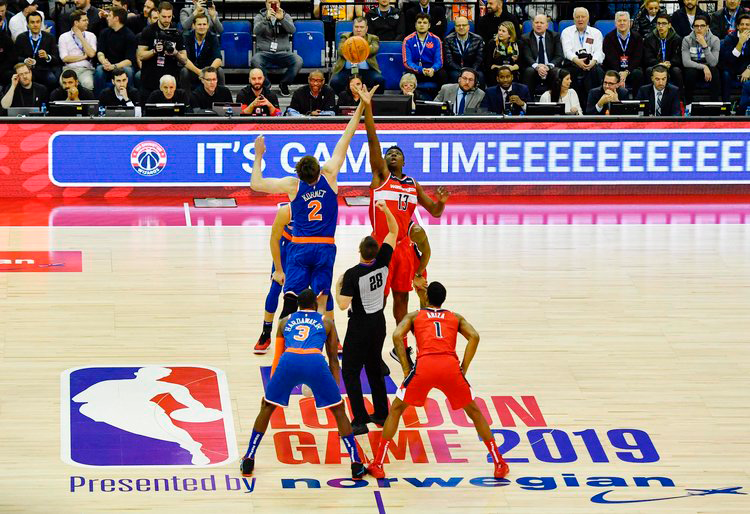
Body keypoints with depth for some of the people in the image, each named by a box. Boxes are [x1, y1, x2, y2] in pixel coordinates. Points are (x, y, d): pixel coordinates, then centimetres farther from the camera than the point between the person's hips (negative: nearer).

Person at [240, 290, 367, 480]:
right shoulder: (326, 323, 29)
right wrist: (336, 390, 35)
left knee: (267, 407, 23)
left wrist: (270, 388, 42)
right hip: (315, 362, -1)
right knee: (338, 410, 18)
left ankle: (248, 461, 19)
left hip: (289, 360, 1)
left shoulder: (285, 321, 33)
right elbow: (333, 359, 28)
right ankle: (356, 466, 13)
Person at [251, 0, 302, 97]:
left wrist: (281, 19, -24)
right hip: (264, 52, -1)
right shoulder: (260, 16, 10)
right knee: (255, 61, -36)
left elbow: (292, 30, -7)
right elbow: (256, 31, -12)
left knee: (298, 61, -28)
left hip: (282, 53, 1)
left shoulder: (285, 16, 13)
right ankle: (266, 85, -10)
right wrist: (266, 18, -27)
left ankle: (283, 84, -3)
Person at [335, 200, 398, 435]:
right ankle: (381, 414, 27)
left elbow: (343, 305, -24)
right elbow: (394, 231, 2)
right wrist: (386, 210, -8)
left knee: (350, 373, 2)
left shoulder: (352, 274, -23)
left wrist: (338, 288, -6)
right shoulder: (382, 263, -9)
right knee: (374, 368, 20)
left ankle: (360, 421, -5)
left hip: (359, 327, -6)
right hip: (379, 323, 6)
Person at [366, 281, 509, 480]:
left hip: (424, 366, -1)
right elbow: (474, 337, 10)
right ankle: (499, 464, 20)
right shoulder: (455, 318, 29)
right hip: (450, 367, 1)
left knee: (396, 410, 19)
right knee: (474, 412, 22)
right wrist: (463, 369, 11)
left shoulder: (414, 316, 25)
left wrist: (406, 369, 7)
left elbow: (397, 336, 5)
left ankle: (377, 465, 13)